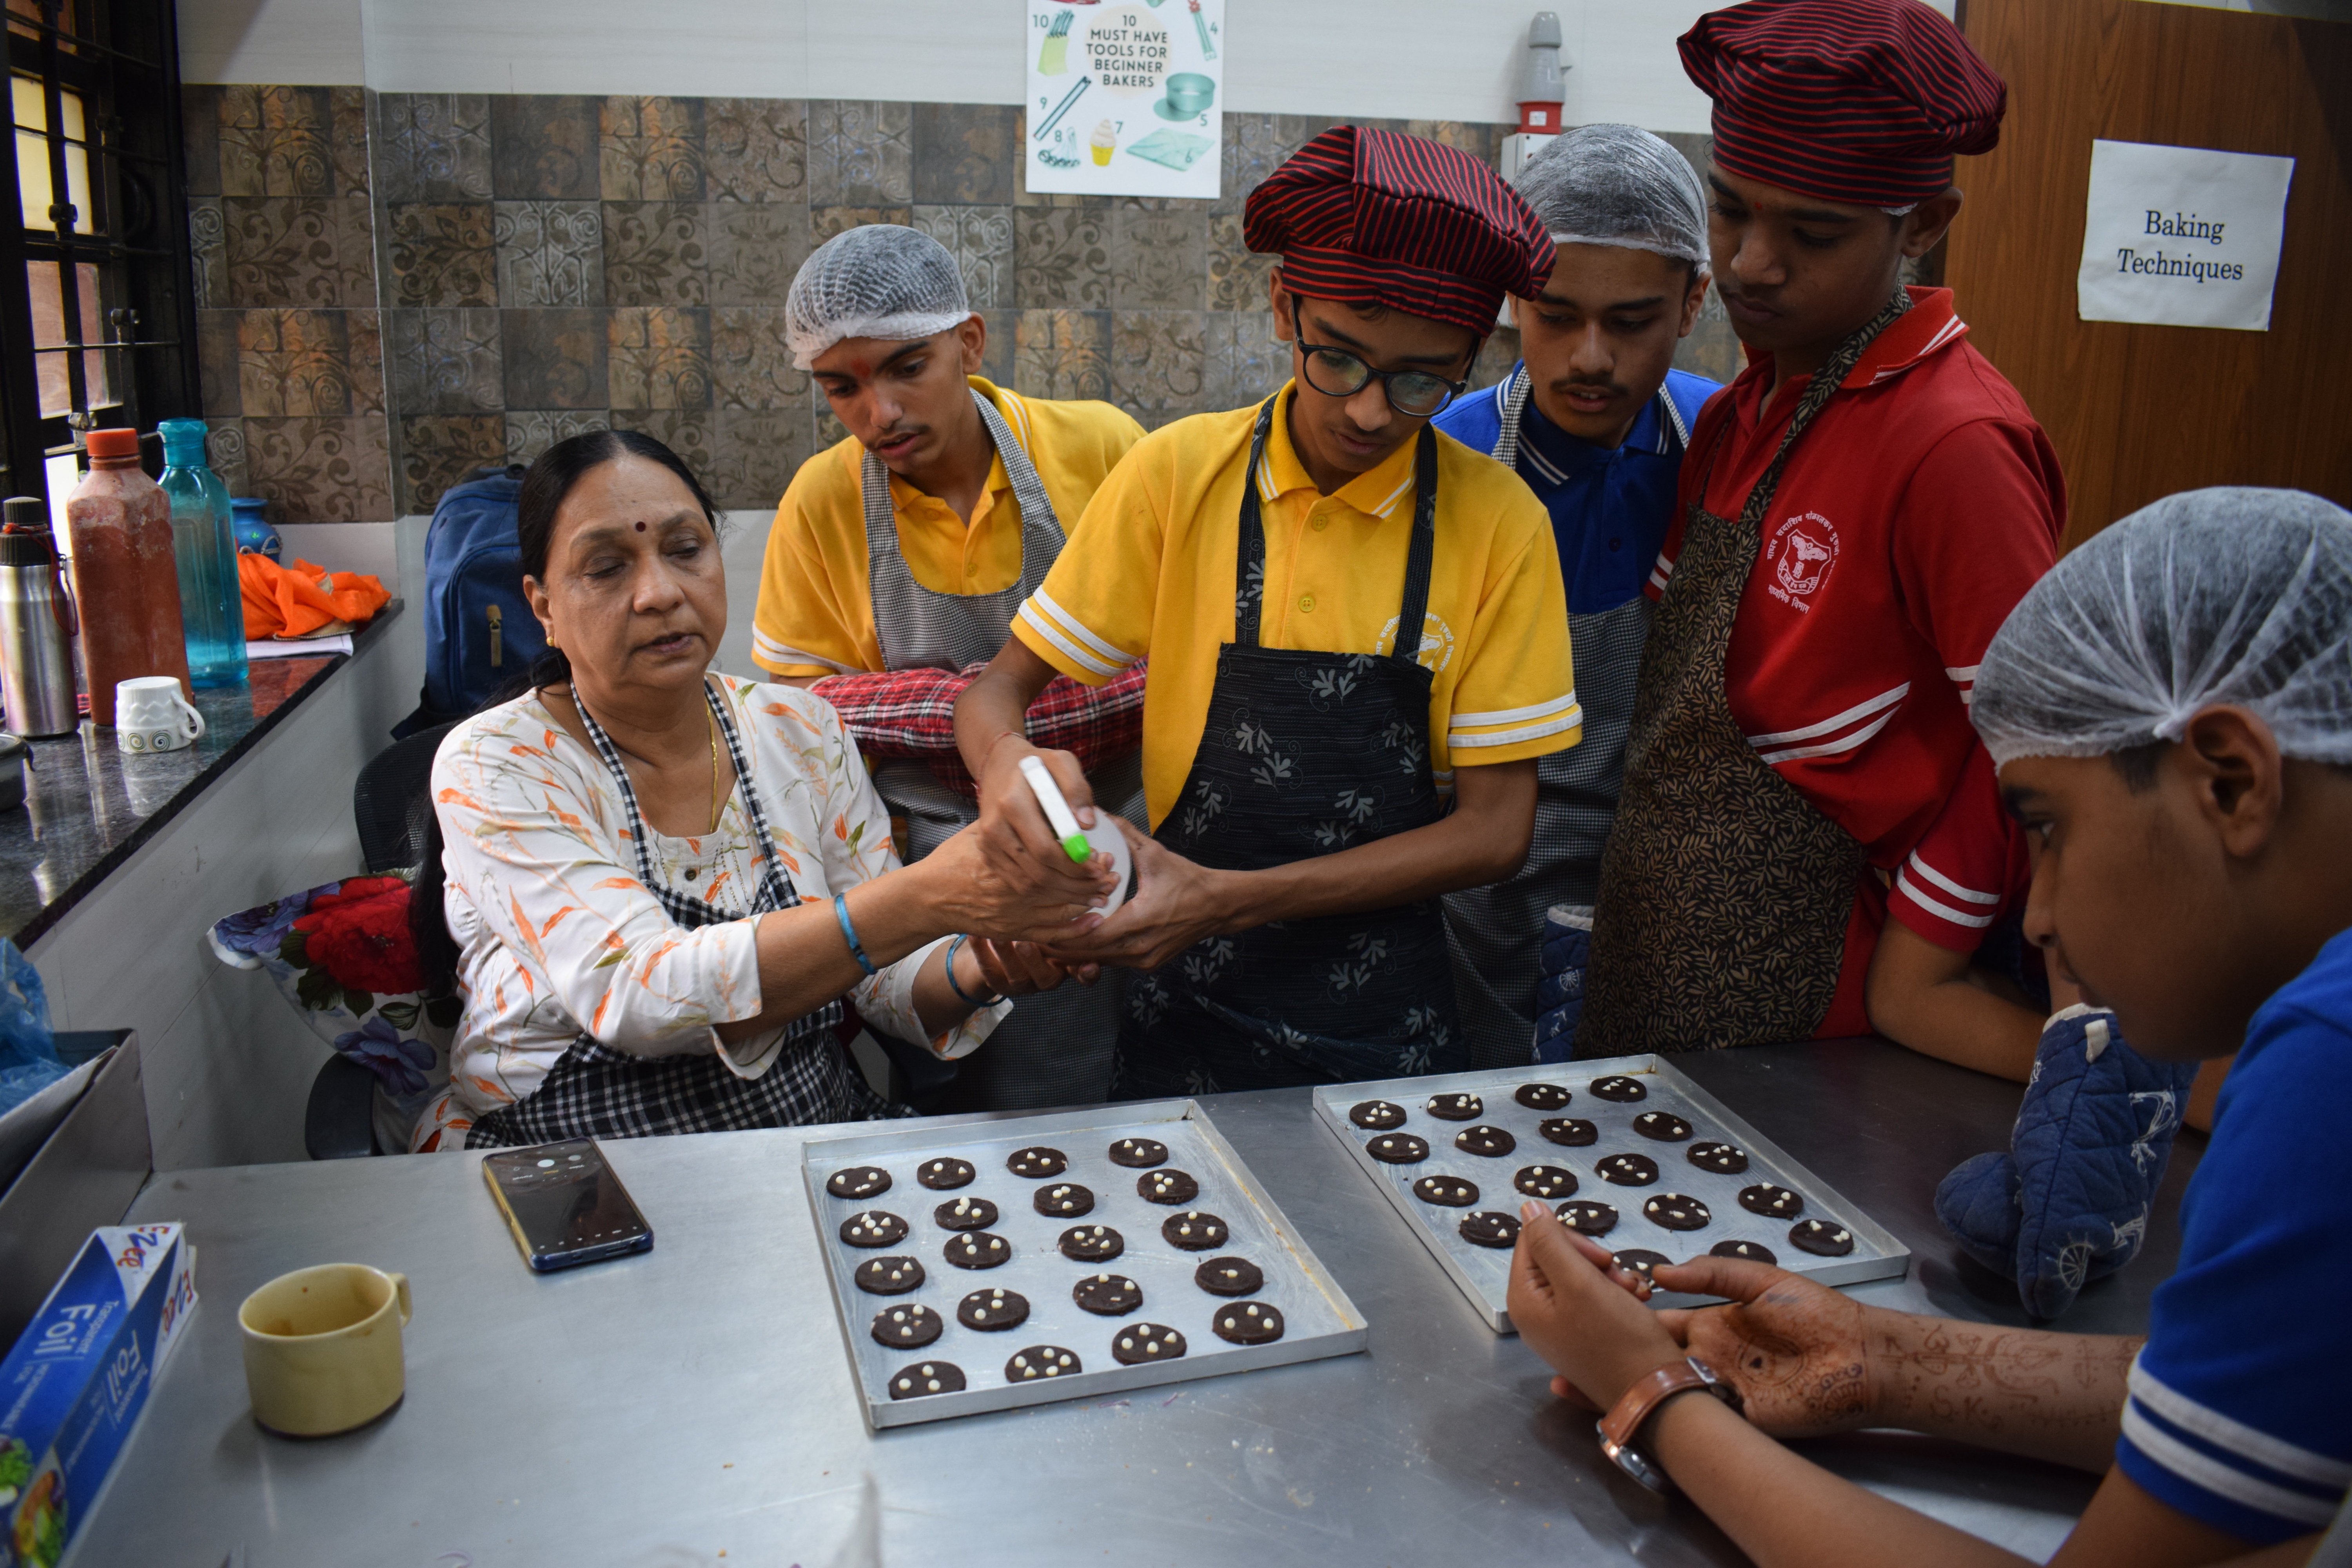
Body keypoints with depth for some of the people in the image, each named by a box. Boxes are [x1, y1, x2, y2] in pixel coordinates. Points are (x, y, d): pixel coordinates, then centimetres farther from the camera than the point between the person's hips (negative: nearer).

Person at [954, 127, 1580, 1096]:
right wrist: (1008, 761, -28)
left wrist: (1233, 901, -21)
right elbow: (999, 689, -2)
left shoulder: (1498, 524, -9)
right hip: (1187, 1013, 1)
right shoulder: (1179, 473, -7)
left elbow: (1495, 831, -10)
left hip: (1386, 1018, 0)